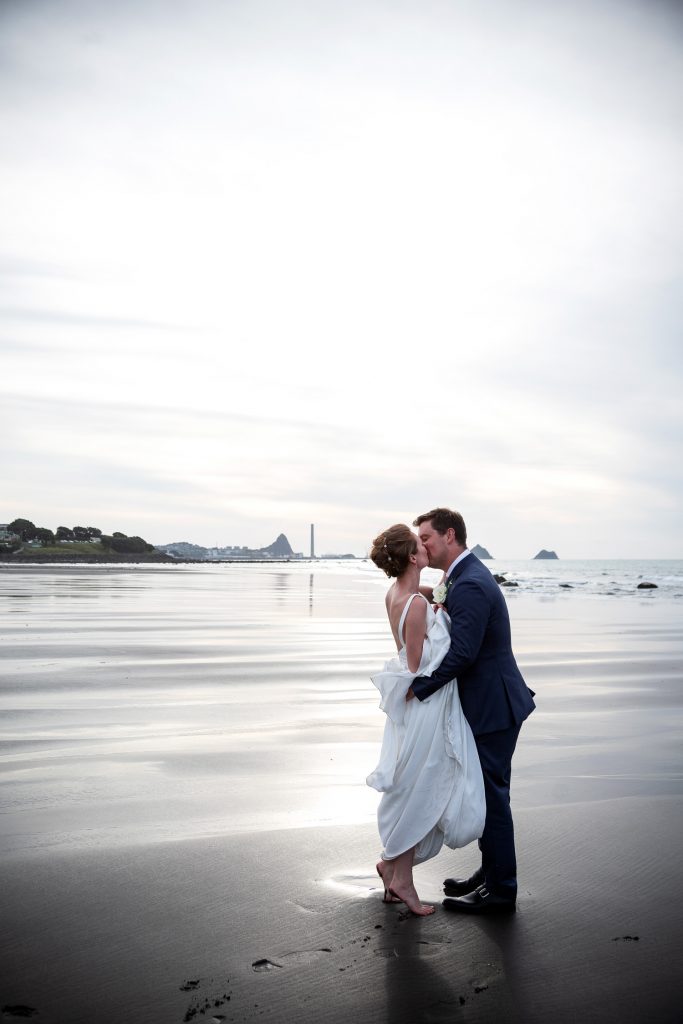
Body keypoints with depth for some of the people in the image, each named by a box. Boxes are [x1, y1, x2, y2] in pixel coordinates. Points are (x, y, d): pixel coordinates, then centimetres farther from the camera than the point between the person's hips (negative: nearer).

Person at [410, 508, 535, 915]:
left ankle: (501, 891, 14)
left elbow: (462, 653, -27)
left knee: (492, 796, 1)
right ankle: (491, 873, 33)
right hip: (487, 703, 10)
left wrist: (418, 687, -19)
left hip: (493, 708, -10)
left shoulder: (470, 585, -23)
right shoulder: (467, 576, 11)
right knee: (486, 793, 19)